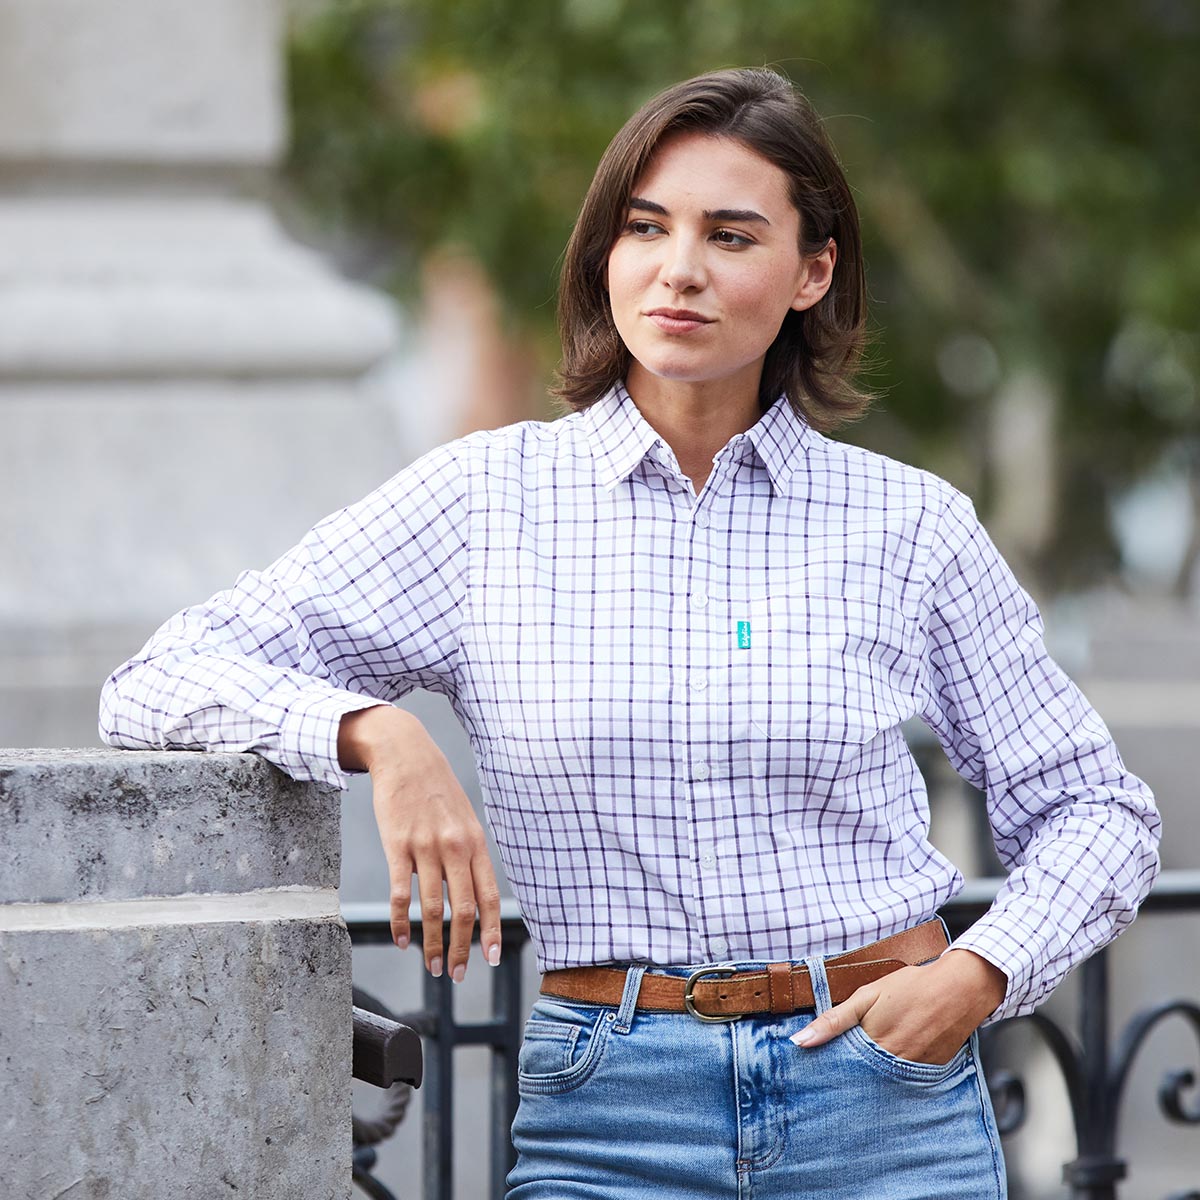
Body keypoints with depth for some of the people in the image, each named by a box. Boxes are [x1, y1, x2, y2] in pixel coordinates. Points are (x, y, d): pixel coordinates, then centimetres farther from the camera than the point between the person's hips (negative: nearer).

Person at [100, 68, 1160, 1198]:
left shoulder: (909, 524, 3)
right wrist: (378, 736, -20)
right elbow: (160, 684, -2)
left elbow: (1095, 808, 13)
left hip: (885, 1109, 0)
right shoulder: (486, 503, 1)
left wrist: (979, 973, -6)